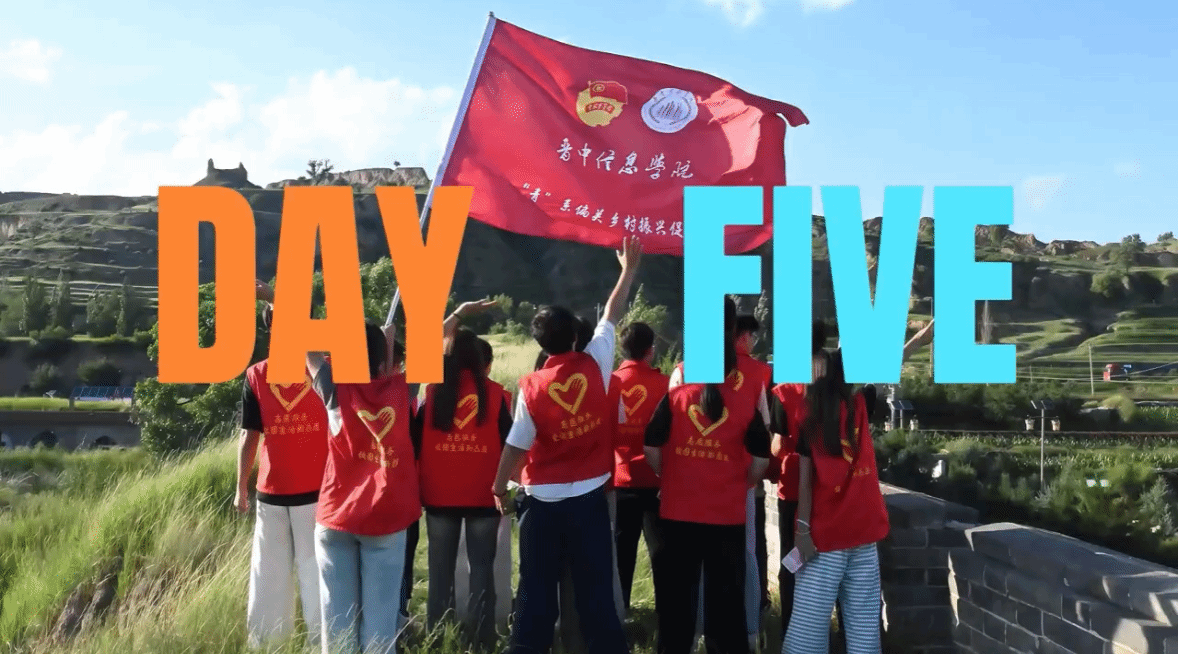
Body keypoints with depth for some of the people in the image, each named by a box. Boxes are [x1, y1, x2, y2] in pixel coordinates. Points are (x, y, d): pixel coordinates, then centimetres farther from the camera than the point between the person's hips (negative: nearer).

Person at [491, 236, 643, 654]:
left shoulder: (532, 388, -12)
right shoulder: (595, 367, -8)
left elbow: (516, 447, -6)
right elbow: (611, 318, 6)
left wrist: (499, 487, 10)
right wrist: (629, 269, 18)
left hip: (545, 504, -1)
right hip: (590, 500, 1)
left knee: (537, 592, 9)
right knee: (596, 591, 7)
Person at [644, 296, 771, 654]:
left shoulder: (675, 395, -5)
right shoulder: (746, 400, -5)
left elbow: (651, 448, -5)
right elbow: (761, 460, -6)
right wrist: (738, 486, 11)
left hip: (678, 513, 0)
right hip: (728, 516, 0)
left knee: (676, 597, 14)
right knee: (726, 600, 11)